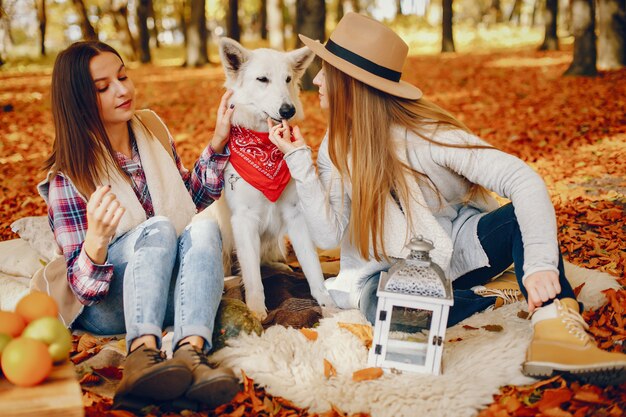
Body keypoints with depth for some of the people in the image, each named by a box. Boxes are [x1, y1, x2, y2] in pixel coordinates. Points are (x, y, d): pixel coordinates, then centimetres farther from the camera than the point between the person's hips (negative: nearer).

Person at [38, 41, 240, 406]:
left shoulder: (153, 130, 2)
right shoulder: (68, 177, -13)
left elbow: (193, 198, 17)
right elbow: (80, 286, -14)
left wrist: (219, 142, 2)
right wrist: (97, 239, -37)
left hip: (168, 291, 5)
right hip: (104, 307, -4)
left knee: (204, 228, -25)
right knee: (157, 229, -31)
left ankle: (191, 351, -47)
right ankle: (142, 353, -50)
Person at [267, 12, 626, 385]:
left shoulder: (427, 132, -19)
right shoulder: (337, 147, -5)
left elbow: (524, 181, -29)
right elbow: (329, 235, -11)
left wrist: (539, 265, -44)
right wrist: (299, 161, -19)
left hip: (458, 247, -1)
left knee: (523, 216, -29)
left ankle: (555, 330, -45)